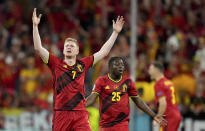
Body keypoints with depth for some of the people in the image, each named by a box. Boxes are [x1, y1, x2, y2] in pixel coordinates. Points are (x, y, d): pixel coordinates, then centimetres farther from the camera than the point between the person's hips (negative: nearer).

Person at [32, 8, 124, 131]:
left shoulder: (82, 65, 12)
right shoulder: (56, 64, 7)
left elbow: (103, 52, 18)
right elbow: (38, 48, 0)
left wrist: (115, 32, 18)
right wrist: (35, 26, -7)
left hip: (80, 114, 1)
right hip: (61, 114, -1)